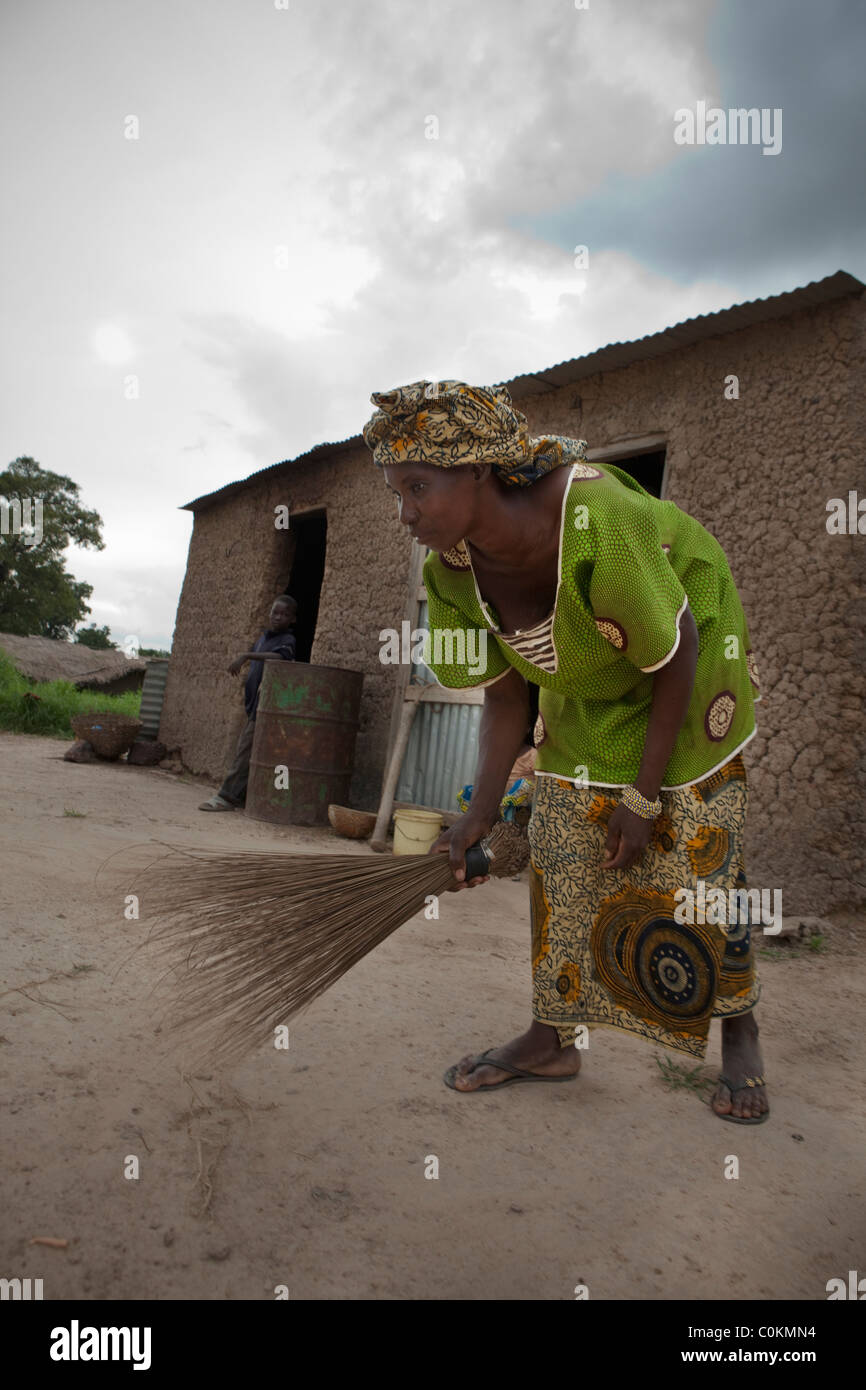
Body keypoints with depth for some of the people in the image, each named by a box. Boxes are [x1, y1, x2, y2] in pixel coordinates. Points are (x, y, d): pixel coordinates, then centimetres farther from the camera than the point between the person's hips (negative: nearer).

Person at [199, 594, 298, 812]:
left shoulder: (287, 641, -11)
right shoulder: (262, 638, 14)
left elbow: (279, 657, -33)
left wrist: (246, 655, -40)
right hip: (254, 704, 8)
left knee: (246, 750, -9)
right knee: (246, 749, 13)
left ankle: (228, 797, -6)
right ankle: (241, 794, 22)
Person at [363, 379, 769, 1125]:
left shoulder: (595, 521, -39)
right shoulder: (452, 571, -20)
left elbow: (676, 657, -26)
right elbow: (506, 695, -9)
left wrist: (644, 795, -21)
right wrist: (480, 813, -17)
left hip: (689, 656, -5)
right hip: (584, 686, 5)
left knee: (698, 859, -3)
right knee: (561, 850, 2)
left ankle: (741, 1034, 21)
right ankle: (556, 1038, 17)